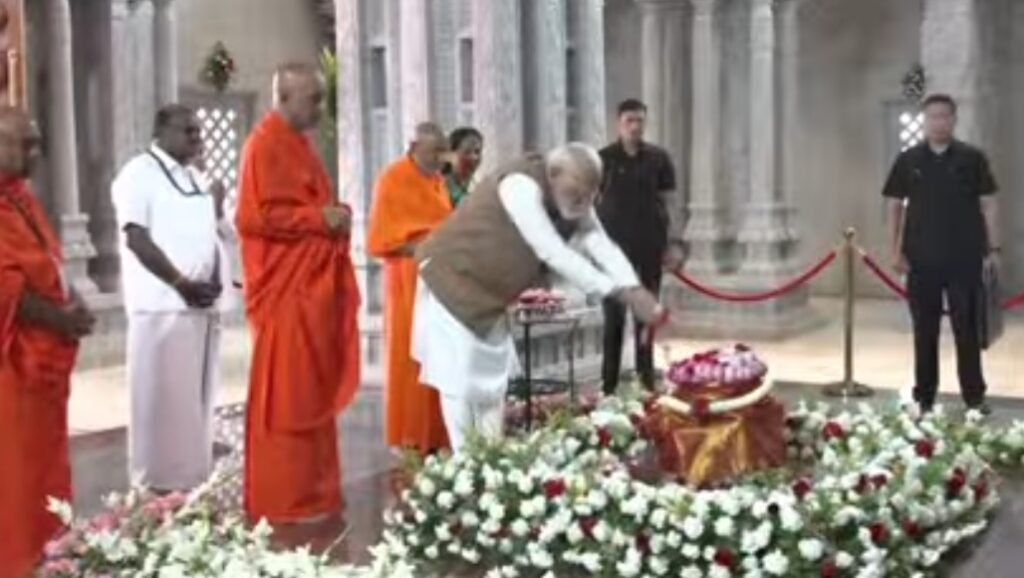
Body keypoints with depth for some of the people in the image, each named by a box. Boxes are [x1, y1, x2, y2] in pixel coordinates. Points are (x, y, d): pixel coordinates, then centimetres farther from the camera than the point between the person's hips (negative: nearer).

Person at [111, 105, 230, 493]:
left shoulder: (194, 177, 18)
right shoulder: (139, 173, -4)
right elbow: (137, 239, -13)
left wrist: (215, 279, 0)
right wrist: (182, 283, -14)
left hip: (201, 305, 7)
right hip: (162, 305, -7)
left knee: (196, 398, 9)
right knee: (162, 398, -5)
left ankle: (193, 480, 16)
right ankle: (159, 485, 1)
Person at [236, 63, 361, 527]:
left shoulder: (296, 142, 18)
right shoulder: (267, 144, -12)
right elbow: (261, 214, -21)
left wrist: (332, 216, 9)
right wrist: (321, 219, -17)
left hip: (310, 287, 10)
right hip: (286, 290, -10)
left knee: (311, 392, 13)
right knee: (287, 396, -5)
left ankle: (308, 492, 21)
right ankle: (285, 500, 3)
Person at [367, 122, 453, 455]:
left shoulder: (437, 180, 13)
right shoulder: (392, 180, -8)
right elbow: (382, 240, -11)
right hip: (409, 279, -7)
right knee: (410, 357, -2)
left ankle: (435, 434, 14)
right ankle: (410, 438, 6)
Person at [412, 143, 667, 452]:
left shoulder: (574, 200, -7)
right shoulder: (522, 187, -31)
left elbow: (603, 248, -17)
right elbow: (555, 254, -36)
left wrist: (637, 291, -34)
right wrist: (617, 292, -37)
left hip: (489, 293, 8)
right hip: (451, 281, -8)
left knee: (493, 378, 10)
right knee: (459, 379, -8)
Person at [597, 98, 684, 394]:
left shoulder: (658, 158, 5)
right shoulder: (603, 158, 0)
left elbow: (670, 202, 7)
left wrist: (675, 243, 0)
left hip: (650, 247, 2)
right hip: (614, 247, -2)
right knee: (614, 317, -2)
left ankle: (646, 384, 17)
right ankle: (608, 387, 3)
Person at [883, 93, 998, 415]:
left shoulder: (972, 158, 1)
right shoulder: (908, 160, 3)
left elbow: (987, 203, 3)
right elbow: (895, 204, 6)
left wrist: (993, 249, -2)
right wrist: (896, 250, 0)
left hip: (965, 257, -1)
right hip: (922, 258, 1)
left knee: (967, 327, 6)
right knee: (925, 329, 7)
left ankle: (974, 396, 15)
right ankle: (924, 396, 16)